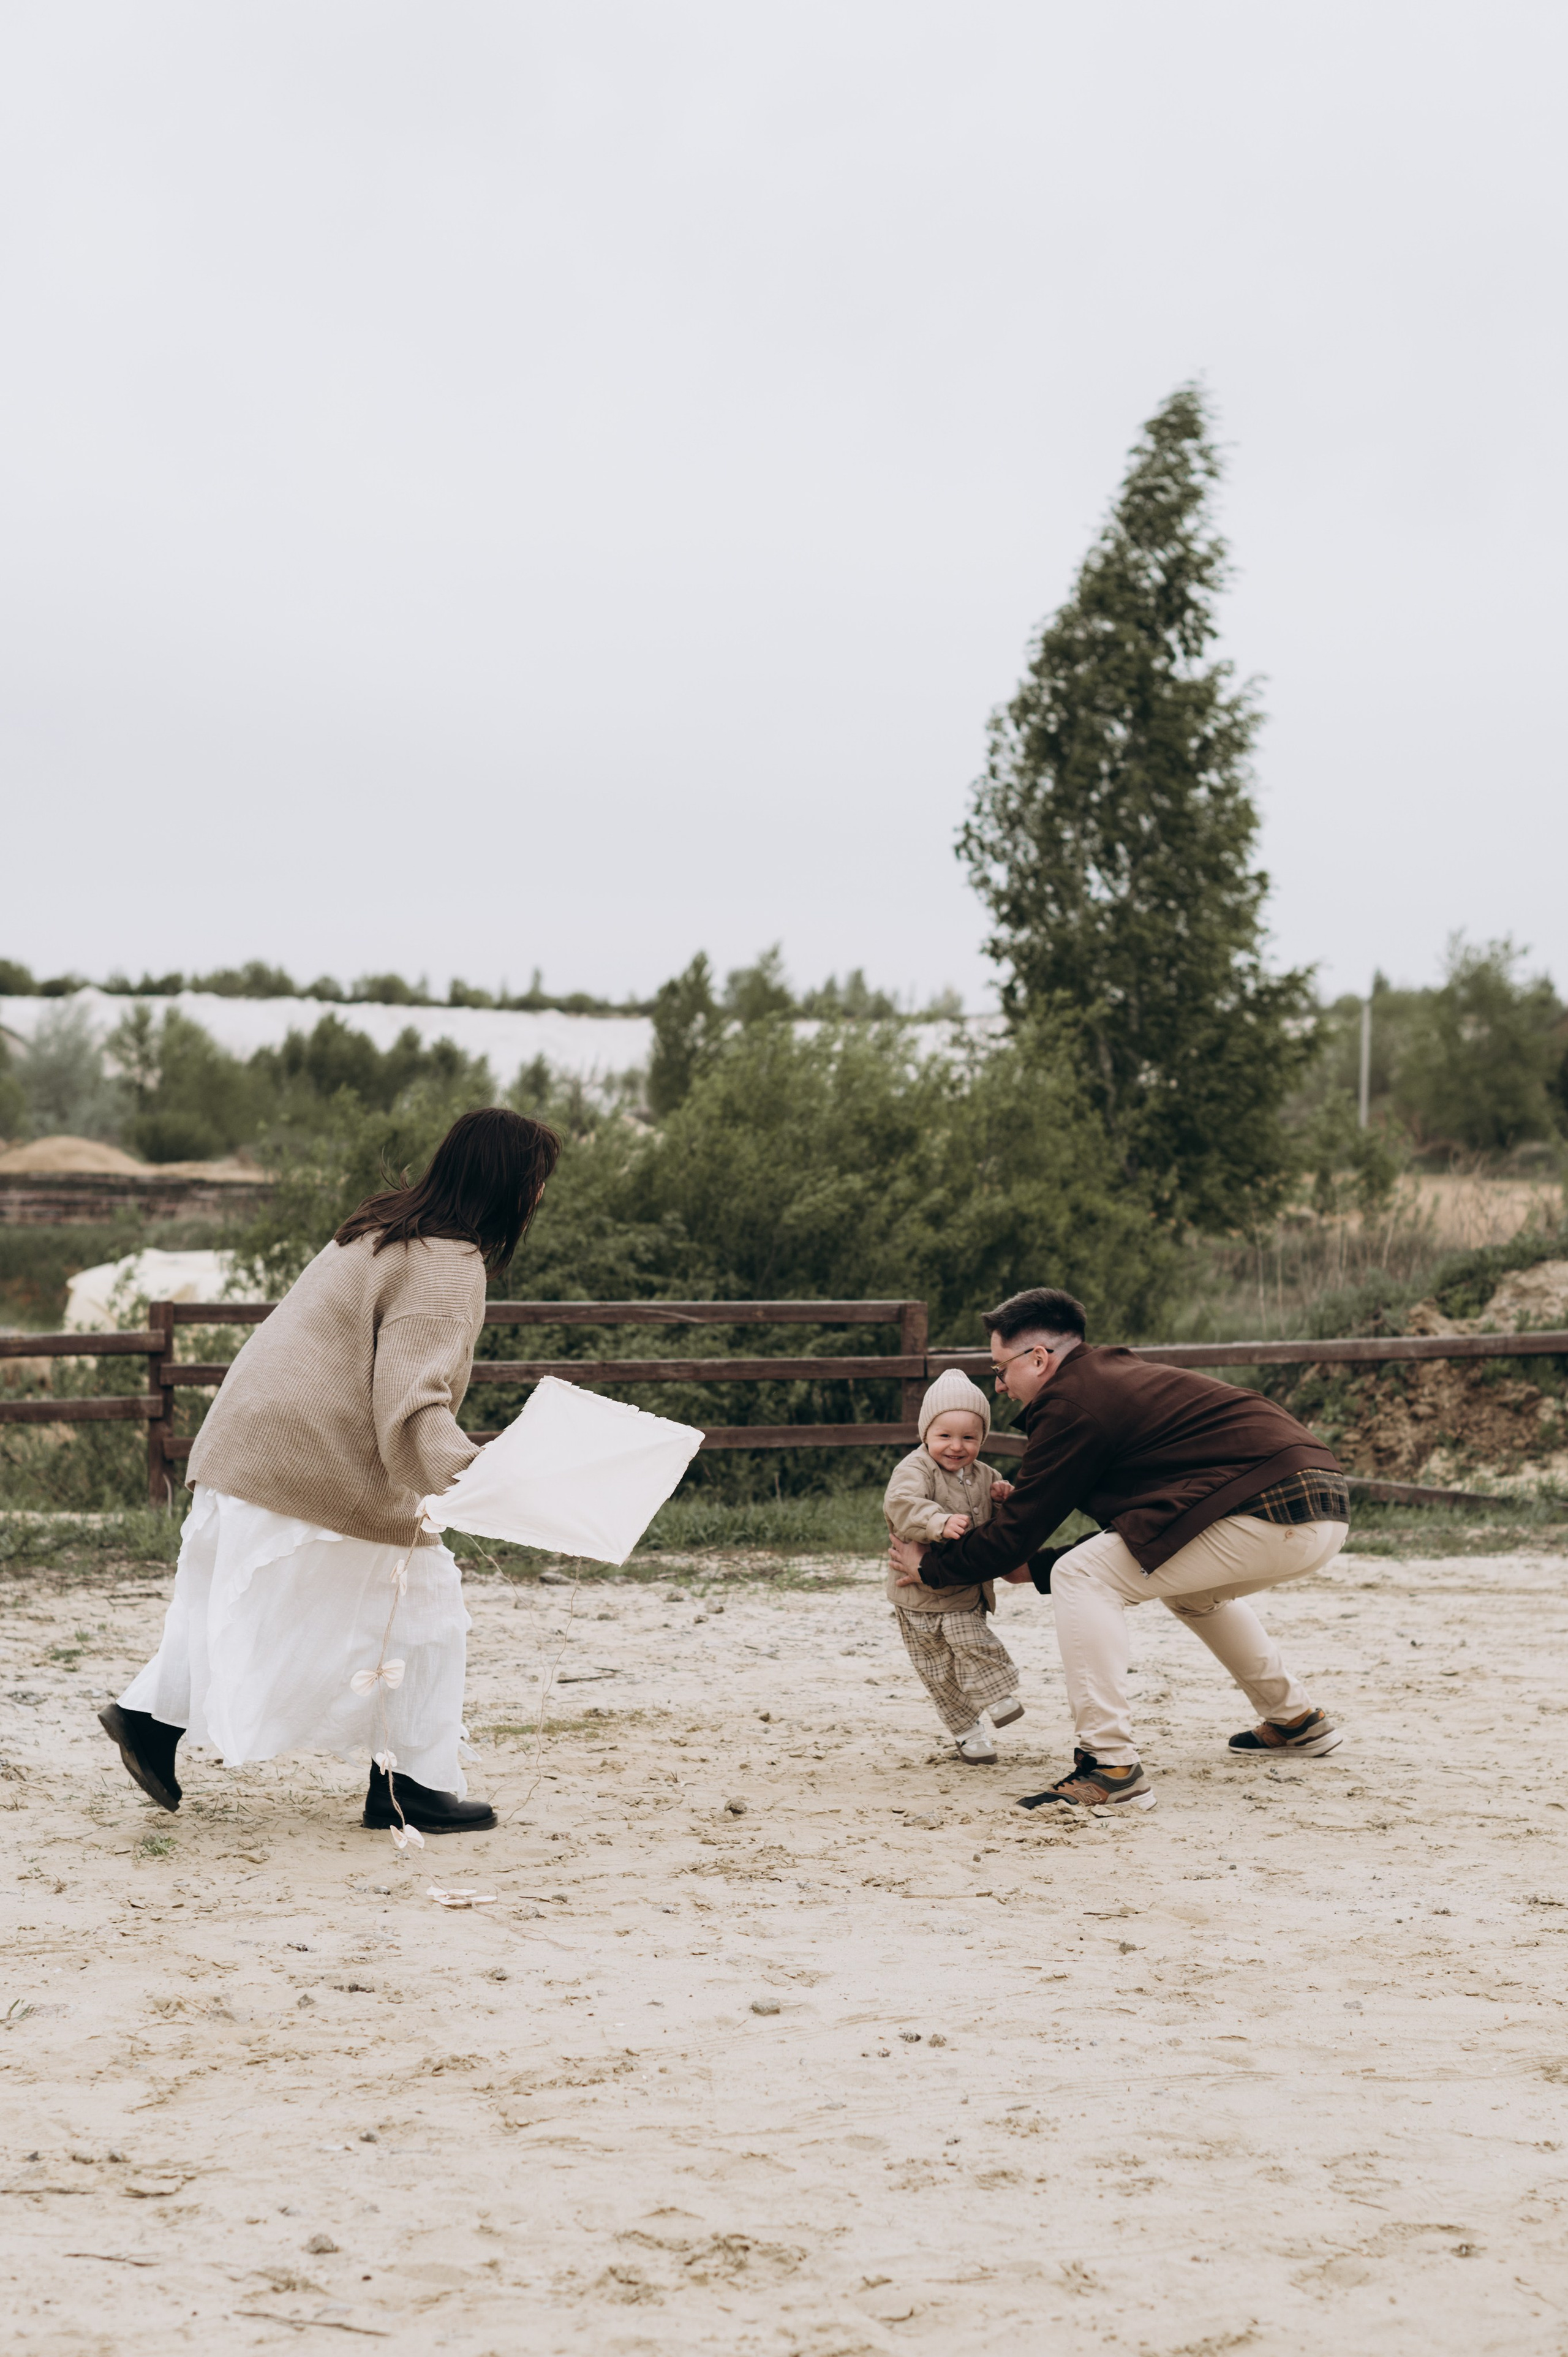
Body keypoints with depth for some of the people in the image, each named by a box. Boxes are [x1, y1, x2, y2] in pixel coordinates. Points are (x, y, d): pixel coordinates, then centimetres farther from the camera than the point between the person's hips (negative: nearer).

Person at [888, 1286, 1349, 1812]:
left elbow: (1019, 1528, 1)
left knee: (1081, 1580, -6)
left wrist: (931, 1567, 16)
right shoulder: (1115, 1374, 25)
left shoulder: (1072, 1404, -4)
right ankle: (1295, 1719, 42)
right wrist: (1033, 1565, 32)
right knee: (1188, 1584, 37)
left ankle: (1111, 1769, -12)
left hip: (1270, 1513, -10)